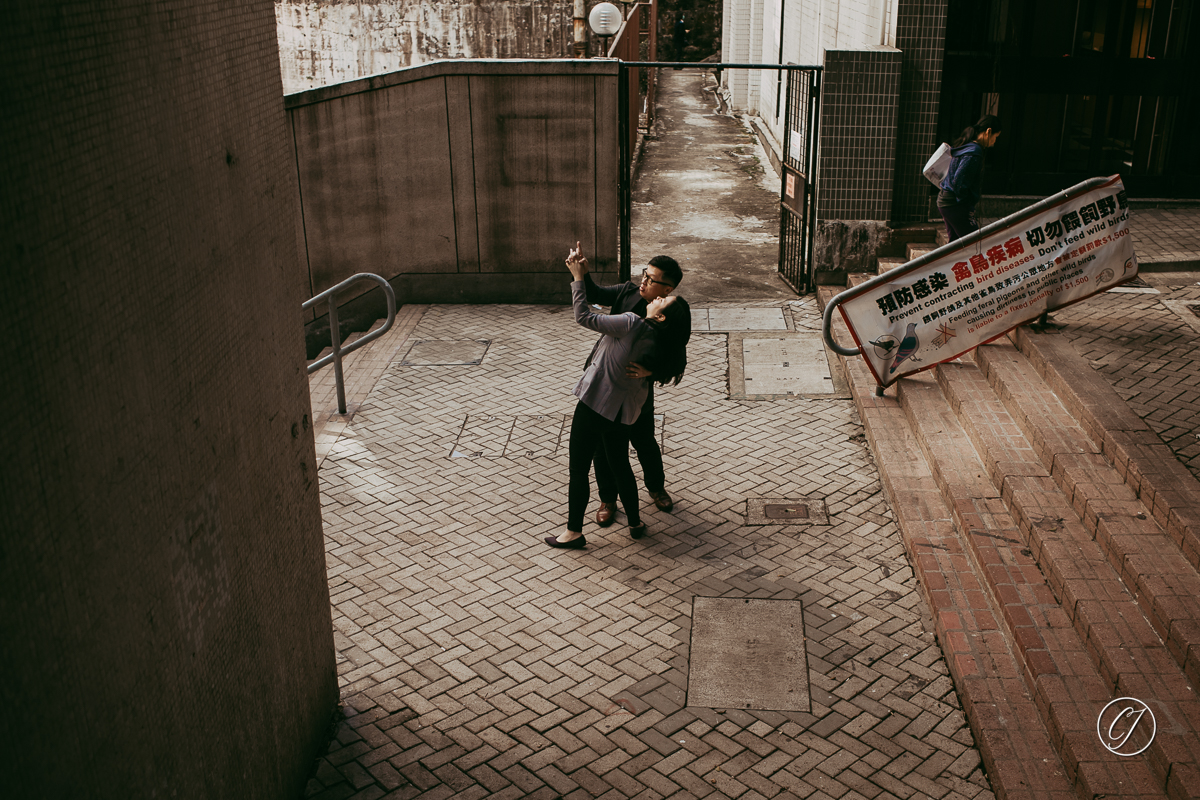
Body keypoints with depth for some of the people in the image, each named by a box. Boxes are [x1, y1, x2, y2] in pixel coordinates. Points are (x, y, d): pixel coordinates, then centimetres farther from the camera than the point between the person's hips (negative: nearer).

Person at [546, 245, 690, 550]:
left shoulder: (630, 324, -25)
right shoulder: (657, 341, -1)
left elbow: (584, 316, -21)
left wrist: (578, 278, -14)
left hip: (596, 402, -7)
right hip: (624, 408, 7)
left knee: (579, 468, 6)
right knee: (620, 465, 24)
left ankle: (574, 533, 16)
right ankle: (635, 524, 34)